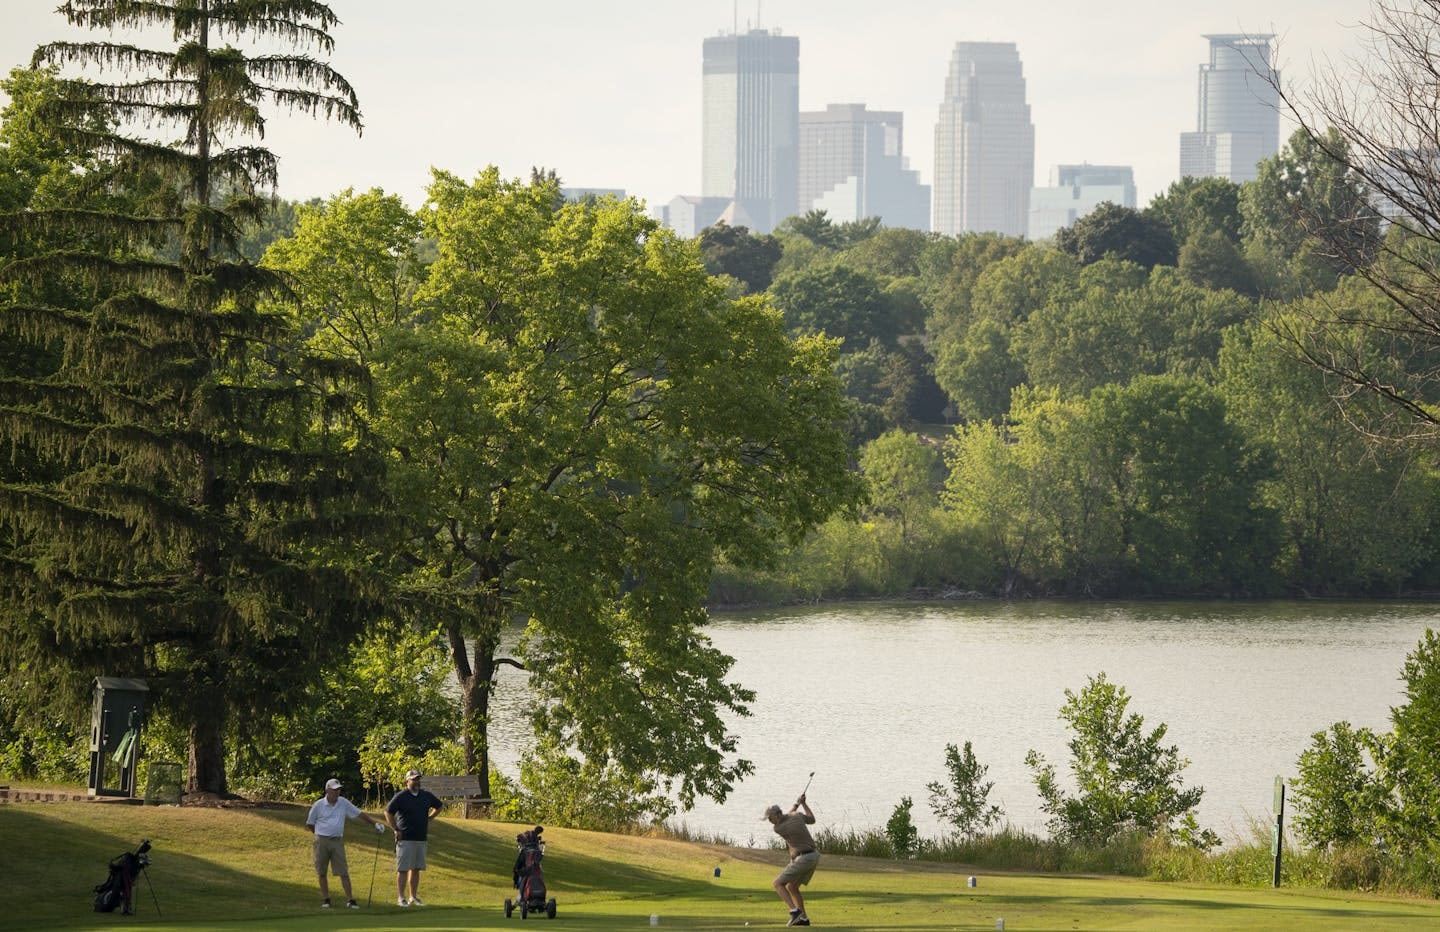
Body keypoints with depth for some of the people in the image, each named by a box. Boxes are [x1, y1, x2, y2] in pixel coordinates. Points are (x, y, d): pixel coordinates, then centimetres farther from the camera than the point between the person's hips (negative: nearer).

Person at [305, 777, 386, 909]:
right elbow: (309, 824, 7)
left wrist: (374, 822, 7)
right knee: (322, 872, 4)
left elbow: (359, 814, 10)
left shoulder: (344, 803, 3)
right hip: (322, 841, -1)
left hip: (337, 841, 1)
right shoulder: (318, 805, -4)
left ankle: (350, 900, -4)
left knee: (344, 872, -4)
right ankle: (325, 899, 14)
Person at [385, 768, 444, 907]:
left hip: (421, 838, 5)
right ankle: (401, 898, -3)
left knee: (416, 868, 9)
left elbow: (440, 806, 25)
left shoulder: (426, 796, 8)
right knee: (403, 869, -5)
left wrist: (429, 818, 15)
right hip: (405, 839, -5)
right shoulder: (401, 797, -6)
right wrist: (396, 830, -7)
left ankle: (414, 897, 17)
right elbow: (388, 812, -4)